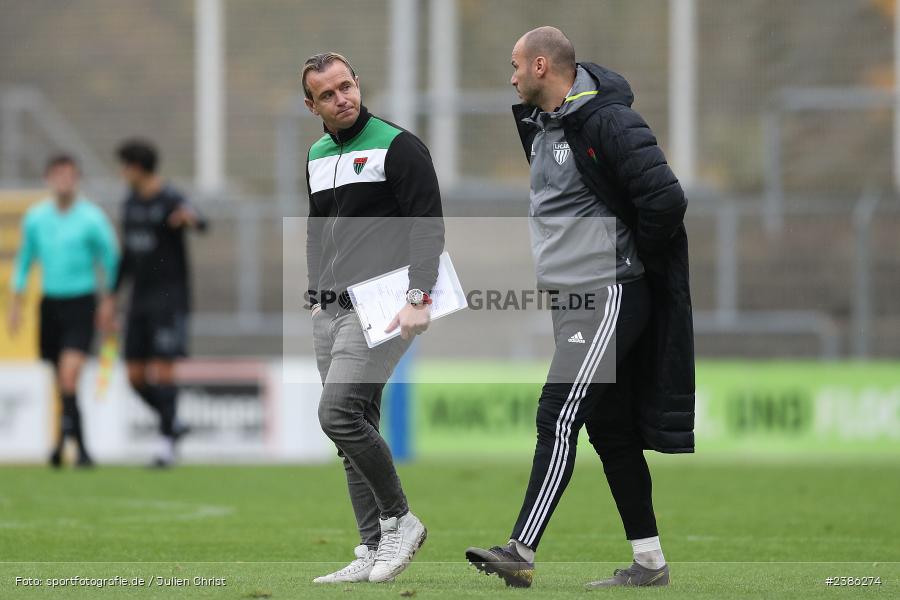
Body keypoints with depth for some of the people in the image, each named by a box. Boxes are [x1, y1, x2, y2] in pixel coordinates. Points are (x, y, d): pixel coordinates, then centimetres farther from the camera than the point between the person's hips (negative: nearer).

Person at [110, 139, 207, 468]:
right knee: (136, 375, 5)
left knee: (163, 369, -12)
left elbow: (200, 222, -33)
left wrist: (192, 219, -58)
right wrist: (112, 296, 20)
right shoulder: (131, 202, 12)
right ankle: (172, 423, 23)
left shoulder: (171, 201, -12)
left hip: (170, 297, -7)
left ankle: (166, 444, -6)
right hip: (140, 298, 7)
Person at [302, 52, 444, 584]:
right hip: (330, 310, 8)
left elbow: (429, 226, -12)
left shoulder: (399, 146, -7)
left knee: (339, 415, -18)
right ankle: (374, 551, 7)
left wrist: (419, 299, -20)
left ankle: (400, 520, -4)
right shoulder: (318, 157, 17)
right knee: (354, 429, 5)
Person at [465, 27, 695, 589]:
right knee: (612, 431, 10)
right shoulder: (540, 124, 13)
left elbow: (665, 198, -22)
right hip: (573, 299, 10)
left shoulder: (606, 122, -16)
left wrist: (632, 260, -9)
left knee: (559, 418, -15)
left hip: (609, 299, -10)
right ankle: (650, 562, 15)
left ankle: (521, 553, -20)